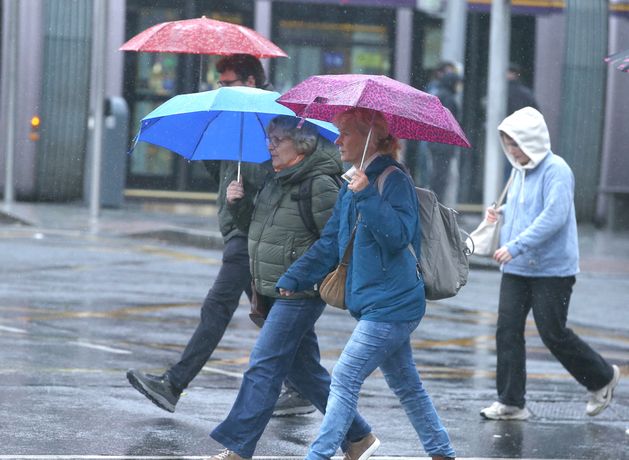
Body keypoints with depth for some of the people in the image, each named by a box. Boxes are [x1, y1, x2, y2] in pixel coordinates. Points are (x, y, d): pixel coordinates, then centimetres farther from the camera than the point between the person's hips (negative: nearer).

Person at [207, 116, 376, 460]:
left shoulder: (320, 186, -14)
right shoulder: (276, 183, 13)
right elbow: (254, 225, 22)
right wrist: (237, 203, 3)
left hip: (300, 295, -10)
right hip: (275, 291, 10)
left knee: (264, 366, -10)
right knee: (304, 370, 14)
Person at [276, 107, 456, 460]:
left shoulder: (395, 181, -13)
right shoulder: (352, 186, 13)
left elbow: (399, 235, -25)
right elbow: (330, 243, 17)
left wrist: (367, 196, -31)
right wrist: (294, 278, 10)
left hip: (391, 304, -9)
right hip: (378, 303, 9)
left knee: (345, 379, -11)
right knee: (406, 384, 15)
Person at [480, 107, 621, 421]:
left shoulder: (556, 171, -14)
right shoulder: (520, 173, 14)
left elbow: (554, 216, -23)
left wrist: (516, 245, -27)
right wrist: (502, 215, 8)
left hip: (551, 270, -8)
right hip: (516, 270, 8)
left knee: (553, 334, -3)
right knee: (507, 331, -1)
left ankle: (602, 378, 19)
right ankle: (511, 402, 3)